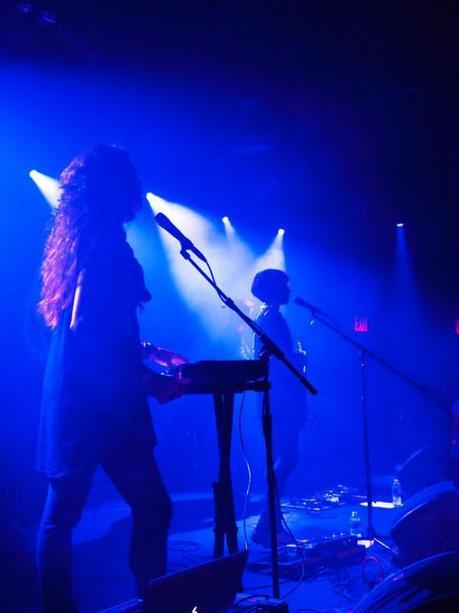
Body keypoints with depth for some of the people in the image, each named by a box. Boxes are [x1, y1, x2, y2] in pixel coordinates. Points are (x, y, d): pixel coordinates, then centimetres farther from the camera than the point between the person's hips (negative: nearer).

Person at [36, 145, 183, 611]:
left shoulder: (79, 239, 14)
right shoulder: (101, 241, -14)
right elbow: (82, 325, -23)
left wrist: (146, 350, 24)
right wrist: (145, 380, -17)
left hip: (82, 394, 10)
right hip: (94, 398, -10)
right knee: (151, 506, 0)